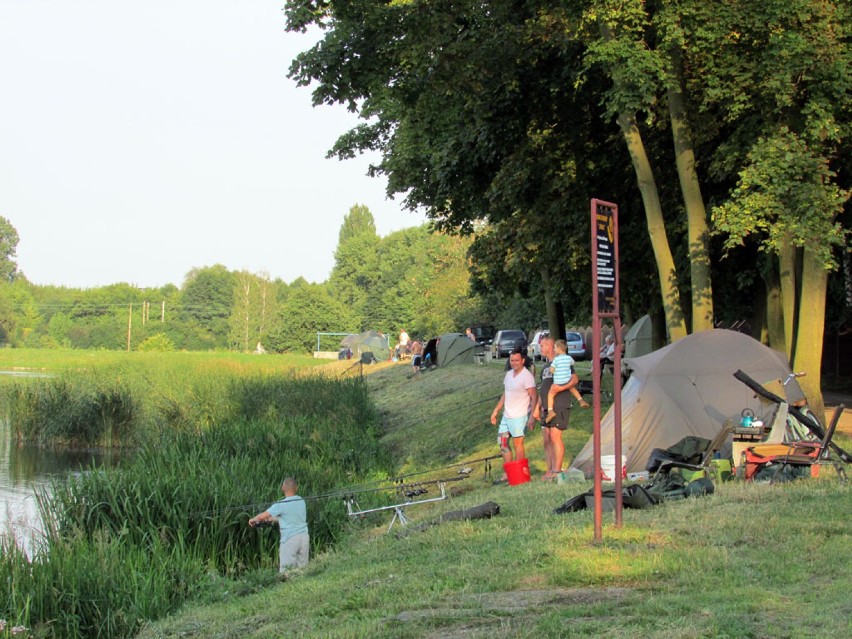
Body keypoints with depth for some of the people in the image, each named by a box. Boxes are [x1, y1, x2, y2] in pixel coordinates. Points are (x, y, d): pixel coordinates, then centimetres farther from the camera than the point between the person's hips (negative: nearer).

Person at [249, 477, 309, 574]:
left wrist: (252, 520, 14)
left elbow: (262, 516, -8)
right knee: (302, 568, 9)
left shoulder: (281, 505, -11)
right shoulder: (301, 501, 7)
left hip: (289, 539, -6)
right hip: (304, 536, 6)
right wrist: (272, 519, 29)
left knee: (285, 570, -3)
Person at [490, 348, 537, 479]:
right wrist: (496, 411, 20)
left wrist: (532, 416, -24)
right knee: (502, 442, 11)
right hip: (506, 416, 9)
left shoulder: (527, 376, -13)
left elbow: (534, 397, -16)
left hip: (519, 416, -9)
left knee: (517, 444, -4)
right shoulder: (509, 374, 12)